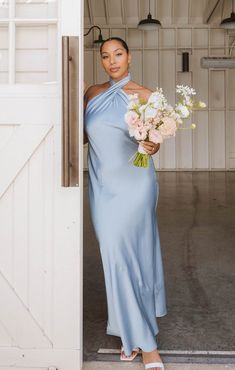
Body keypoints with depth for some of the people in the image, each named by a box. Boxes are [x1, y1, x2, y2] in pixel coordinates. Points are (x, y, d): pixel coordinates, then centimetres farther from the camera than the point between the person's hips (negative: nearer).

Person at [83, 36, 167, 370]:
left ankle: (142, 340, 3)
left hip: (134, 184, -4)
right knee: (117, 255, 5)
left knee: (121, 252, -10)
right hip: (102, 184, 4)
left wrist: (151, 146, -22)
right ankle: (137, 334, 18)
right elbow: (82, 135, 11)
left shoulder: (143, 95, -1)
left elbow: (153, 142, -1)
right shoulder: (92, 93, 10)